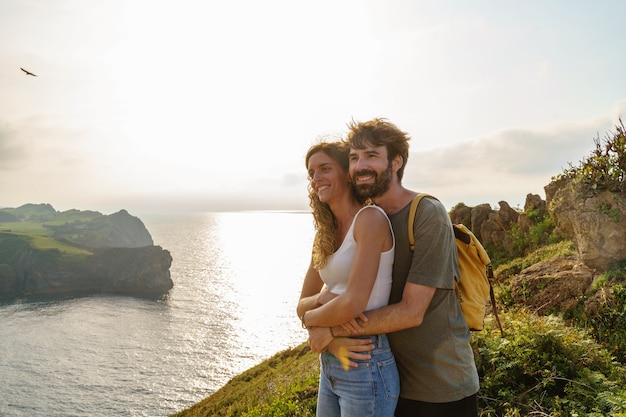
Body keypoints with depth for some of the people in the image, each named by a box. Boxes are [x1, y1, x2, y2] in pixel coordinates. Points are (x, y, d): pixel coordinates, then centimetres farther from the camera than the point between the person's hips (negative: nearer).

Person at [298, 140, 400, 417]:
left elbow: (354, 303, -24)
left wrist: (310, 317, -6)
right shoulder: (325, 235, 7)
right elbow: (302, 304, 9)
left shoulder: (370, 218, -16)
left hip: (367, 368, -7)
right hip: (330, 365, 7)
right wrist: (323, 298, -13)